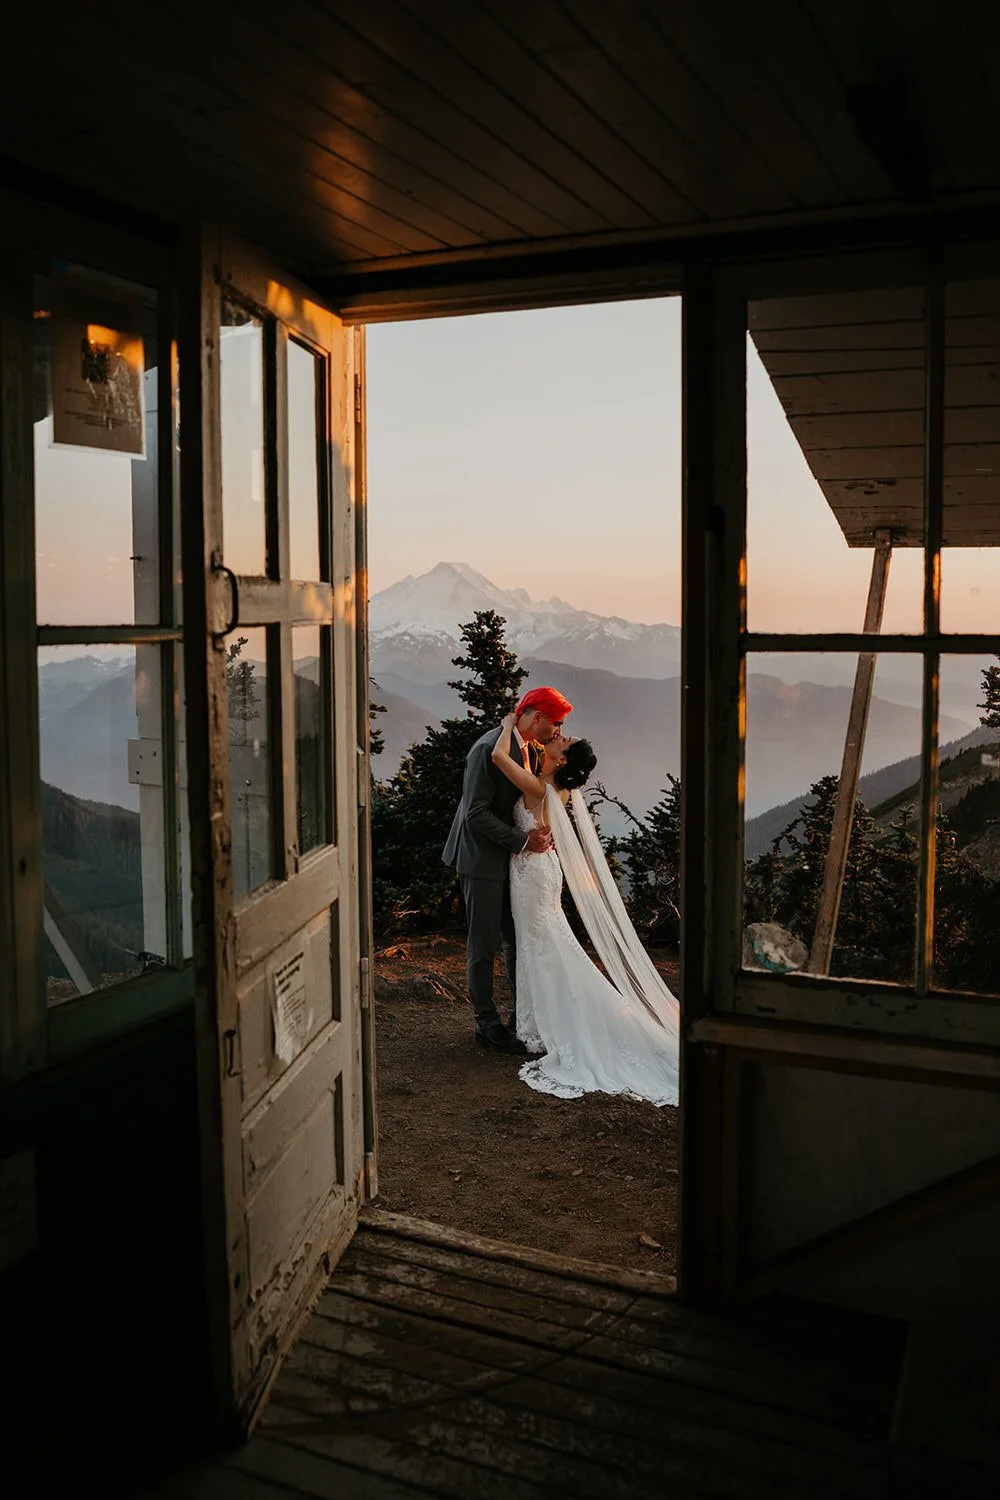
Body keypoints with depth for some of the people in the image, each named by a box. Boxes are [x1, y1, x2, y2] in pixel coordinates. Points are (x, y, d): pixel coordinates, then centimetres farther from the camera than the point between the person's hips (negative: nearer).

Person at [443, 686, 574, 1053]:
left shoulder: (525, 748, 8)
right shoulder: (490, 748, -21)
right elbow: (476, 813, -23)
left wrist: (538, 831, -1)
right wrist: (522, 841, -21)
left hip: (510, 858, 9)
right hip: (483, 859, -9)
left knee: (517, 940, 14)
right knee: (484, 944, 2)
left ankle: (524, 1015, 24)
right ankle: (487, 1024, 12)